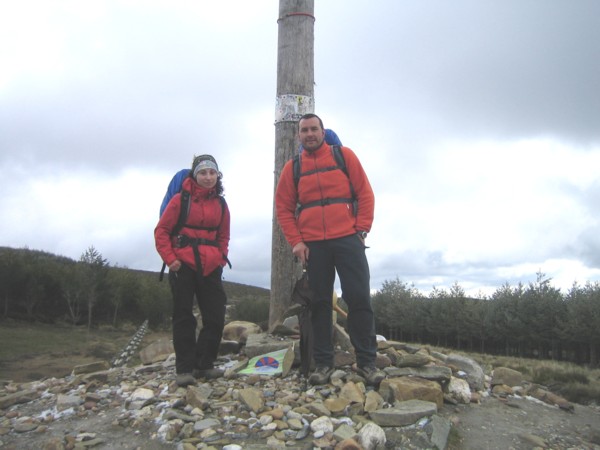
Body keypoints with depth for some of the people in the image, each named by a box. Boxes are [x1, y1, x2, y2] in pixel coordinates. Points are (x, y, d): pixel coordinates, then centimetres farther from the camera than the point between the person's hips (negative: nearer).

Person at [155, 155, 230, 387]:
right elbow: (161, 231, -1)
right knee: (184, 318, 1)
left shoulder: (220, 204, 10)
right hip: (183, 265, -4)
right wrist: (170, 258, -9)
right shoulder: (181, 200, -3)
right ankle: (185, 369, 8)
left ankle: (204, 364, 18)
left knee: (216, 317, 4)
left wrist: (222, 258, 7)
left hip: (211, 267, 4)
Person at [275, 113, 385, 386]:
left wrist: (361, 230, -4)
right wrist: (295, 241, -1)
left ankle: (366, 361, 4)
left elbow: (365, 193, 4)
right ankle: (323, 363, 13)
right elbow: (283, 207, 10)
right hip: (312, 245, 2)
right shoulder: (292, 167, 11)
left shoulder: (344, 155, 7)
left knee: (359, 299, -5)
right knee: (320, 302, 5)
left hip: (347, 239, -1)